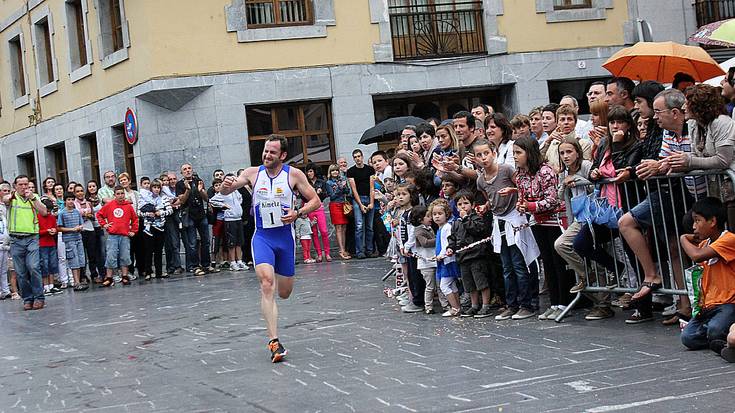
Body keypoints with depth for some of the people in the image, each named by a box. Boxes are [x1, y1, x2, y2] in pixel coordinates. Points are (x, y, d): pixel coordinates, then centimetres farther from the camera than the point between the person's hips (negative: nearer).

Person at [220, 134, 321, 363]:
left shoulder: (293, 174, -4)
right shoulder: (253, 173, -1)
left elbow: (315, 201, 1)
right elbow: (225, 191, -4)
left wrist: (297, 213, -18)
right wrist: (226, 184, -28)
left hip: (285, 236, 1)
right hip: (262, 237, -1)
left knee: (284, 292, 9)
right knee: (267, 284, -22)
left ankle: (278, 277, 49)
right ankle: (274, 341, -23)